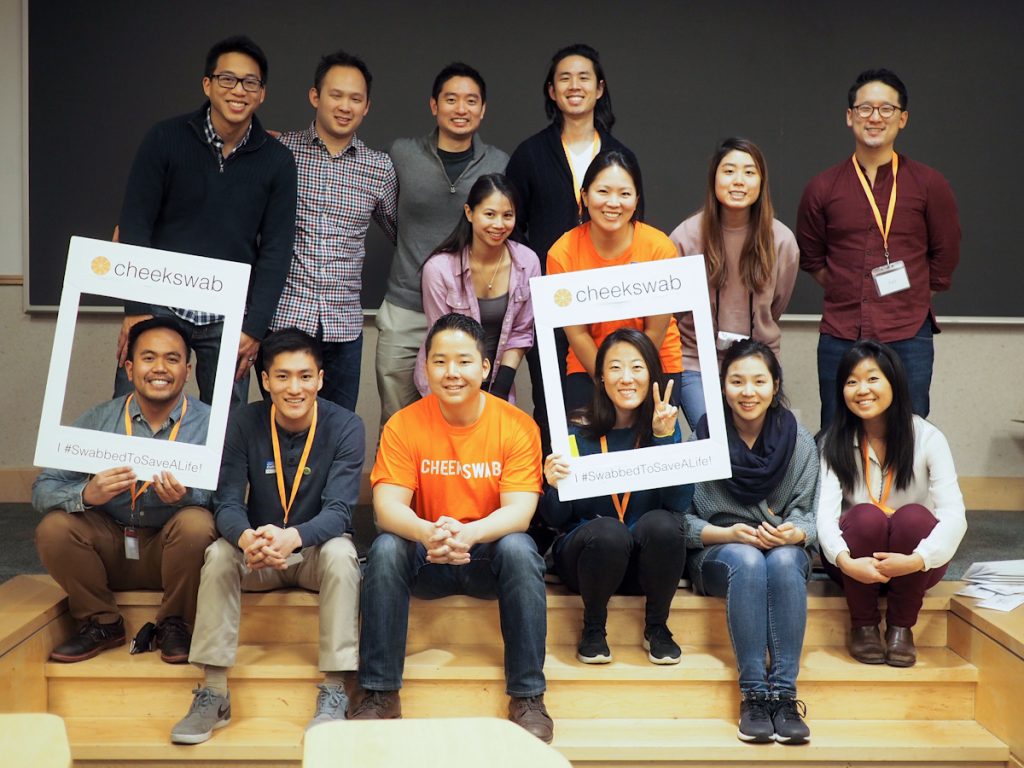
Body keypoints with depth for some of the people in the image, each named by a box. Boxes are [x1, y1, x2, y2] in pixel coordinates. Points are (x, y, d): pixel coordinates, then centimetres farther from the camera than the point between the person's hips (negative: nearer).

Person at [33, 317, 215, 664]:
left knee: (196, 523, -31)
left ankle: (174, 625, -5)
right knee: (54, 528, -23)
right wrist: (87, 494, -30)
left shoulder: (210, 424, -10)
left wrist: (187, 496, -36)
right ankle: (101, 623, 1)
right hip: (109, 549, 2)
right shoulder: (99, 420, -4)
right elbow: (43, 489, -7)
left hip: (172, 552, -2)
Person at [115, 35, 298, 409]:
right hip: (159, 304, -1)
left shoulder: (277, 161, 0)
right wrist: (135, 309, -9)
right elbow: (134, 224, -3)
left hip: (229, 316, 1)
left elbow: (276, 250, 1)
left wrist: (254, 327, -5)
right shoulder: (166, 139, -4)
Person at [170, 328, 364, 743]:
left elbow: (338, 511, -22)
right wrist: (247, 538, -40)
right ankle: (213, 694, -24)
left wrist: (292, 538, -44)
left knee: (341, 554, -33)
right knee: (219, 553, -28)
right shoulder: (244, 423, -9)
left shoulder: (345, 426, -14)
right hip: (257, 554, 2)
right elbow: (228, 503, -14)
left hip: (316, 547, -1)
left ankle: (335, 693, -29)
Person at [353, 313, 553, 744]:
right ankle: (380, 693, -18)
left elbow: (519, 511, -18)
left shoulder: (516, 426, -10)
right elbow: (387, 506, -16)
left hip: (490, 554, -1)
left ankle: (528, 696, -23)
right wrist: (428, 533, -40)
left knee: (519, 548, -31)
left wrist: (468, 532, -40)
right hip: (427, 560, 1)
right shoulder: (404, 425, -7)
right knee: (386, 548, -27)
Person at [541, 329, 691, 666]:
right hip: (587, 556, -1)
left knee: (662, 523, -30)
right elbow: (556, 519, -2)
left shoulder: (665, 426, -2)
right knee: (607, 531, -33)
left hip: (646, 562, 1)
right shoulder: (578, 431, -5)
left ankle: (657, 627, -6)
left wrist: (665, 436, -24)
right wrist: (554, 486, -25)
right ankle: (593, 628, -6)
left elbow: (679, 503, -15)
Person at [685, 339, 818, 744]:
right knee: (747, 561, -36)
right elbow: (683, 520, -4)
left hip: (785, 550, 1)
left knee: (783, 561, -34)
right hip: (716, 554, -1)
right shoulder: (702, 440, -4)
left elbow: (807, 515, 1)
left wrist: (794, 533, -23)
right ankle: (753, 694, -34)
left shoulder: (799, 441, 2)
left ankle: (784, 693, -35)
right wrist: (729, 533, -22)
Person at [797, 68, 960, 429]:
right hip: (840, 336, 1)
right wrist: (852, 295, 10)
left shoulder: (929, 185, 3)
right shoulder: (822, 188, 5)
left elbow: (945, 257, 11)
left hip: (908, 337, -1)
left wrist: (909, 299, 11)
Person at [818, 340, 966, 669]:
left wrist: (917, 560, -37)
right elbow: (824, 512, -18)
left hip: (916, 563, 0)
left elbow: (954, 515, -19)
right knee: (866, 516, -30)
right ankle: (863, 626, -10)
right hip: (856, 563, 0)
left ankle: (901, 627, -11)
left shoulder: (927, 438, -8)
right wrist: (845, 561, -39)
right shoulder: (834, 444, -5)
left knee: (914, 516, -30)